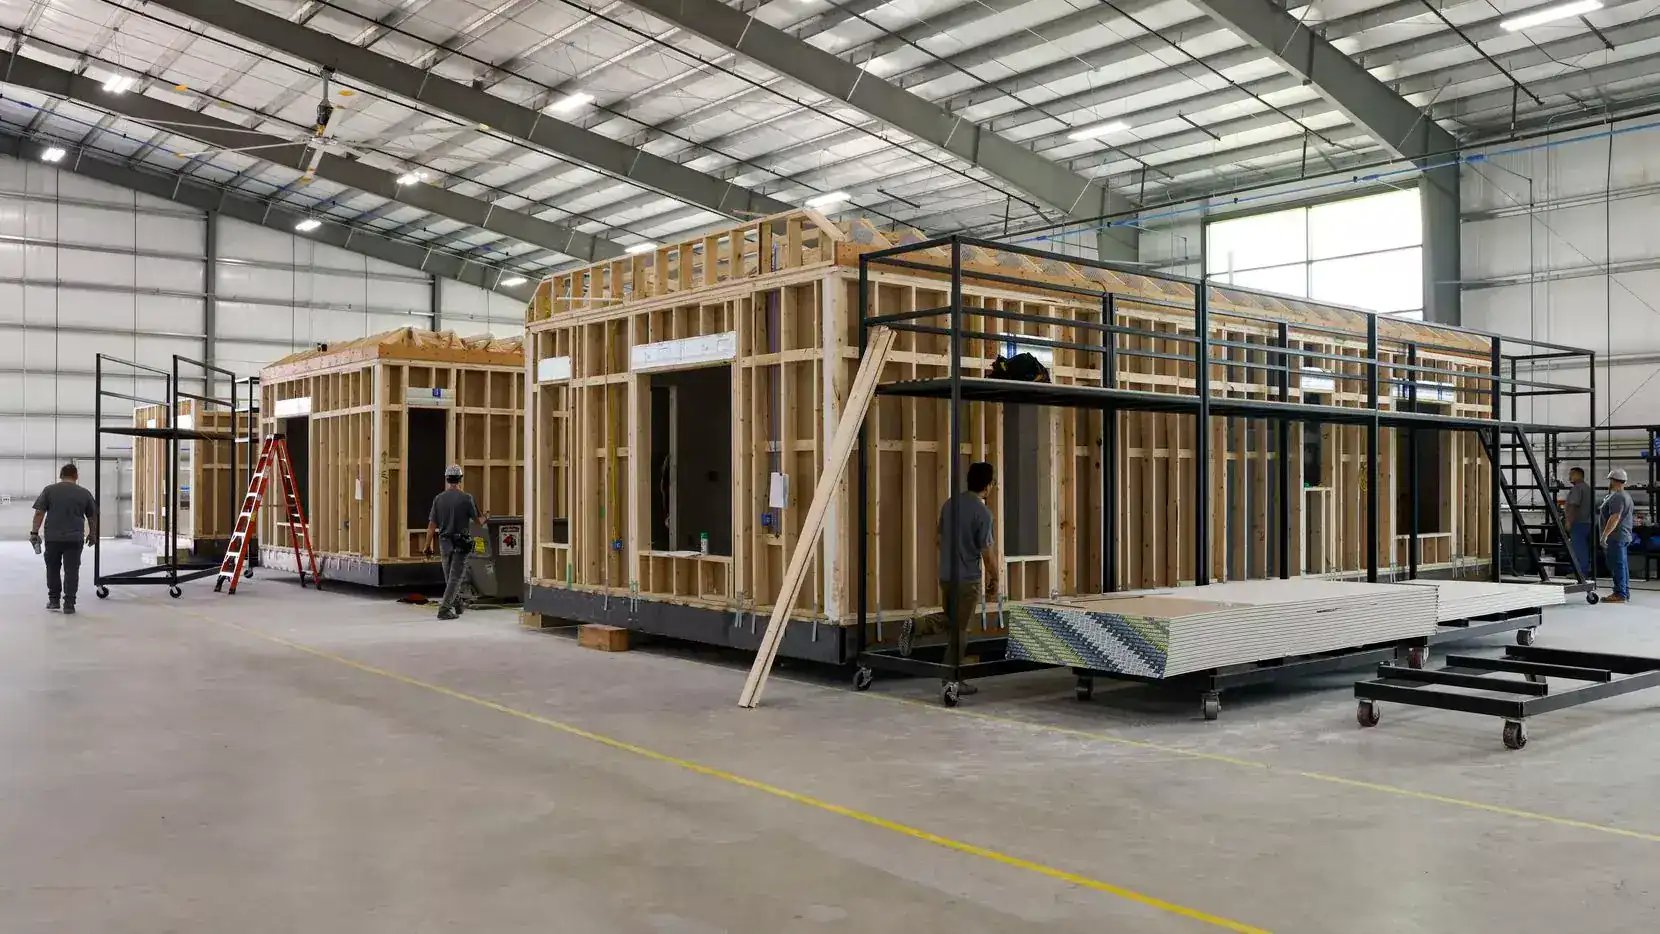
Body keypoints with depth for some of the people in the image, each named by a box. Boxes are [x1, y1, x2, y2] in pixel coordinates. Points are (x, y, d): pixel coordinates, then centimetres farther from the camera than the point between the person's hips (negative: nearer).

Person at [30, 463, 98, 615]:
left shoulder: (49, 490, 2)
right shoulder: (85, 493, 4)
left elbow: (39, 513, -3)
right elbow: (92, 517, 10)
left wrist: (34, 532, 3)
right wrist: (92, 534, 23)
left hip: (52, 537, 0)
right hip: (74, 538, 0)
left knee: (53, 569, 16)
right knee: (71, 571, 1)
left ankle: (53, 600, 21)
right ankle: (69, 604, -2)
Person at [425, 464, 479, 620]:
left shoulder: (438, 499, -2)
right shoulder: (466, 498, -11)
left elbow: (432, 524, 0)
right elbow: (475, 518, -1)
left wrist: (428, 545, 8)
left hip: (445, 542, 4)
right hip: (461, 543, -4)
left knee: (450, 576, 18)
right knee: (455, 576, -1)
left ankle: (456, 606, 31)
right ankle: (444, 609, -10)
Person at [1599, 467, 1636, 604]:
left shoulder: (1617, 497, -17)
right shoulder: (1627, 496, 19)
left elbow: (1615, 518, -26)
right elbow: (1632, 517, 26)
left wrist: (1605, 535, -26)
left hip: (1616, 536, -11)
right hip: (1624, 536, 11)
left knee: (1617, 564, -10)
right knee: (1622, 565, 15)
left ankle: (1620, 594, -11)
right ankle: (1625, 592, 21)